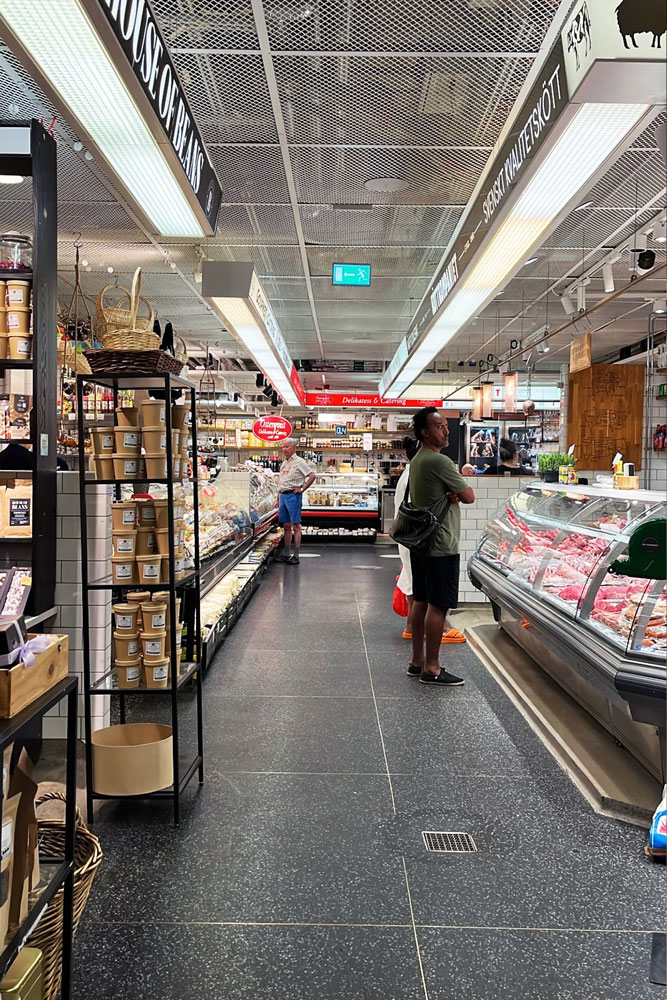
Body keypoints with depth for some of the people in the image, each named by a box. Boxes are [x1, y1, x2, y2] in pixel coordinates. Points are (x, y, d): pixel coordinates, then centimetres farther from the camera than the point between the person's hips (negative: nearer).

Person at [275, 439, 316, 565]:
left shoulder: (299, 462, -6)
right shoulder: (284, 463, 18)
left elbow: (312, 475, -14)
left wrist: (302, 489, -13)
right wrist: (278, 498, 19)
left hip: (293, 495, -8)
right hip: (282, 495, 8)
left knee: (296, 526, -5)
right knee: (286, 526, 11)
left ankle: (296, 556, -3)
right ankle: (286, 554, 17)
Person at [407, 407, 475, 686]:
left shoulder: (416, 461, 14)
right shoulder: (439, 461, -17)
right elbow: (469, 497, -13)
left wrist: (452, 494, -4)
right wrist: (459, 491, 8)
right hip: (441, 546, -10)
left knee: (421, 602, 14)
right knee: (438, 606, -4)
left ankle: (417, 662, 22)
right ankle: (432, 669, 1)